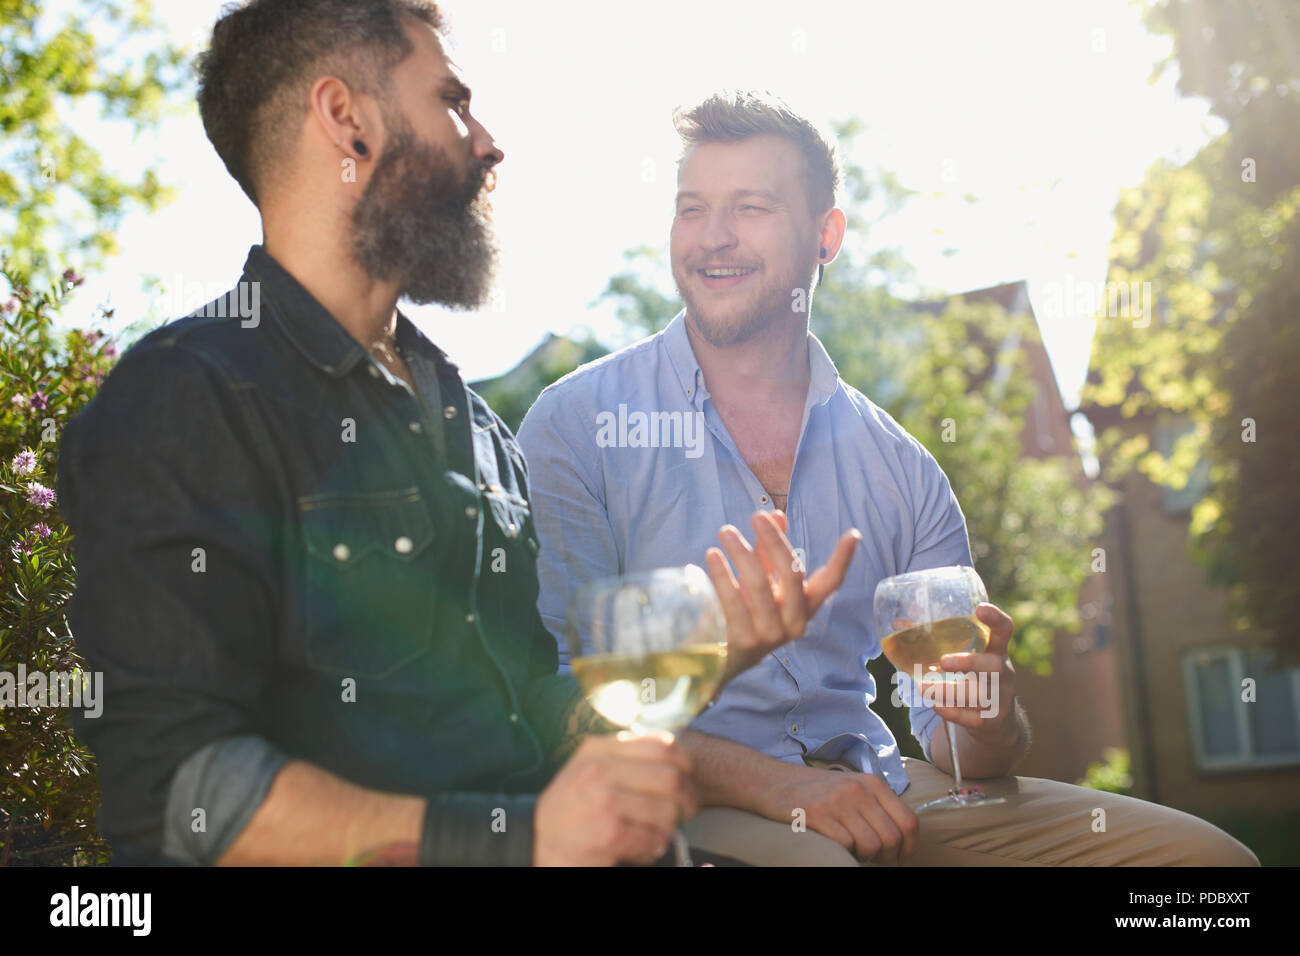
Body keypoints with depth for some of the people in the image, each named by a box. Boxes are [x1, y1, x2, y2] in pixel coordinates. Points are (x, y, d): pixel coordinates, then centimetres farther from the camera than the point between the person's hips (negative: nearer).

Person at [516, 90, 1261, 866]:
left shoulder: (899, 467, 11)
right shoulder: (575, 426, 0)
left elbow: (951, 739, 12)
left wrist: (992, 725, -13)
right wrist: (769, 782, -20)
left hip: (874, 792, 5)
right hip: (688, 805, -5)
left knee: (1201, 852, -10)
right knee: (810, 857, -39)